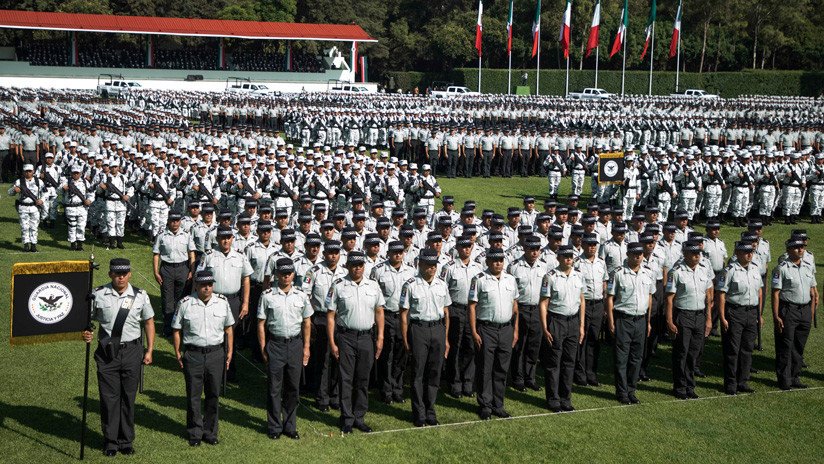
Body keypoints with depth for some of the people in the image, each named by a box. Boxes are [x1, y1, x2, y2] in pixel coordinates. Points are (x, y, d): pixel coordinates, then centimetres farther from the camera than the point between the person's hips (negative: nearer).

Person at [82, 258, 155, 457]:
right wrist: (86, 334, -18)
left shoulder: (140, 296, 1)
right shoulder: (98, 295, -3)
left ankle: (126, 441, 23)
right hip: (107, 351, -1)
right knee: (109, 397, 4)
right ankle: (110, 442, 19)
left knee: (128, 397, 9)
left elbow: (149, 322, 9)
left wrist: (149, 350, 6)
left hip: (132, 351, 1)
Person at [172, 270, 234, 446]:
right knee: (193, 395, 5)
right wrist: (177, 353, -2)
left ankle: (210, 432, 22)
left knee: (213, 394, 9)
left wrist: (229, 351, 8)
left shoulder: (222, 302, 2)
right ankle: (195, 433, 18)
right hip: (192, 354, -2)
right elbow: (177, 330, 2)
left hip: (216, 353, 2)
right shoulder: (185, 304, -5)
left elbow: (228, 328, 11)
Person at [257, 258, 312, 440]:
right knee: (275, 387, 3)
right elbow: (261, 324, -1)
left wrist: (306, 347, 7)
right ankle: (274, 427, 15)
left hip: (295, 343, 3)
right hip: (275, 344, -2)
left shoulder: (301, 295, 4)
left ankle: (290, 425, 20)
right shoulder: (268, 296, -4)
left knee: (293, 387, 8)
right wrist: (263, 349, -4)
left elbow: (307, 323, 11)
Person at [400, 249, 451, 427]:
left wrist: (445, 339, 13)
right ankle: (419, 413, 10)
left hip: (438, 328, 4)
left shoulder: (442, 285, 9)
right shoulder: (411, 285, -5)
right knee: (418, 372, 1)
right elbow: (404, 313, -3)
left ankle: (430, 410, 18)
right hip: (418, 329, -4)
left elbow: (446, 313, 14)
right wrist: (405, 339, -6)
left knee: (435, 371, 7)